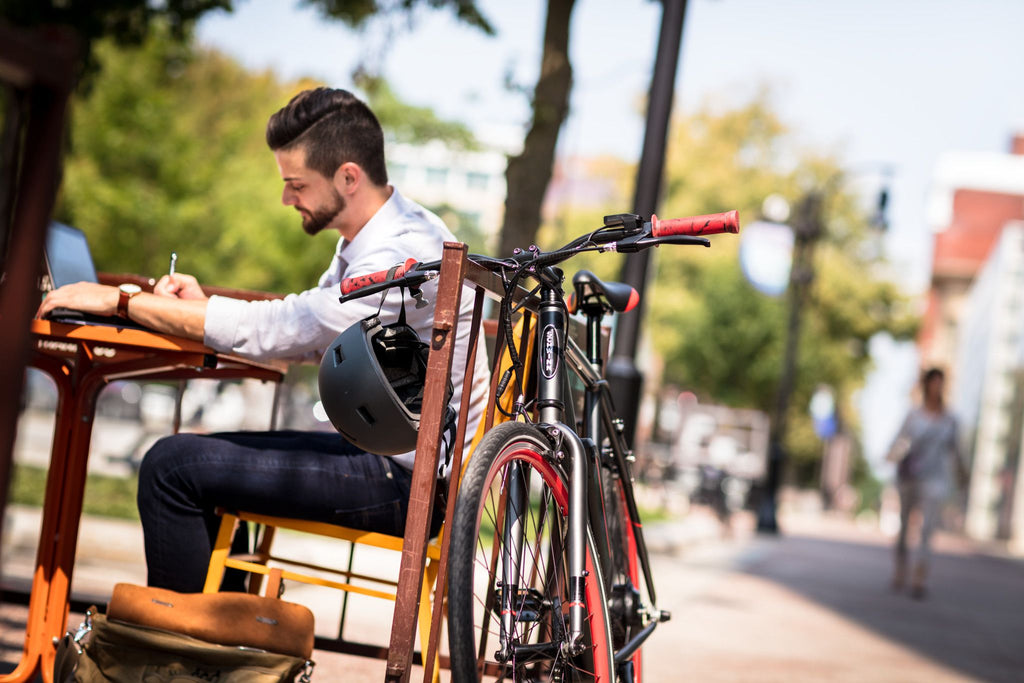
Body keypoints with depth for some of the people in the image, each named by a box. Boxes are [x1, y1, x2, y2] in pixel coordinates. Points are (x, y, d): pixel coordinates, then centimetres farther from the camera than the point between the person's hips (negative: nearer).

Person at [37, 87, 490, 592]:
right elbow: (305, 335, 16)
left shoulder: (403, 255, -22)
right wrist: (202, 307, -1)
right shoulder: (368, 238, 10)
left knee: (173, 465, -12)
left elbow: (273, 330, -24)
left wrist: (119, 300, -18)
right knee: (195, 457, 18)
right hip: (382, 449, 10)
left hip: (408, 480, -10)